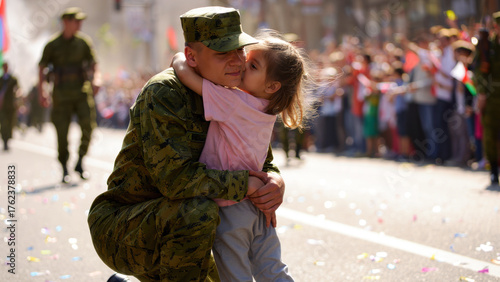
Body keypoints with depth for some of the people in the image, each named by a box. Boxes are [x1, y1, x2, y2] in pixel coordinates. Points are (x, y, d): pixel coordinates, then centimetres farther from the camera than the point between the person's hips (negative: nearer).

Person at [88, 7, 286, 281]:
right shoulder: (163, 94, -22)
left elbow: (262, 163, 11)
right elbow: (176, 177, -32)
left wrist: (276, 182, -14)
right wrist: (245, 185, -24)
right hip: (119, 227, -9)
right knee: (198, 210, -36)